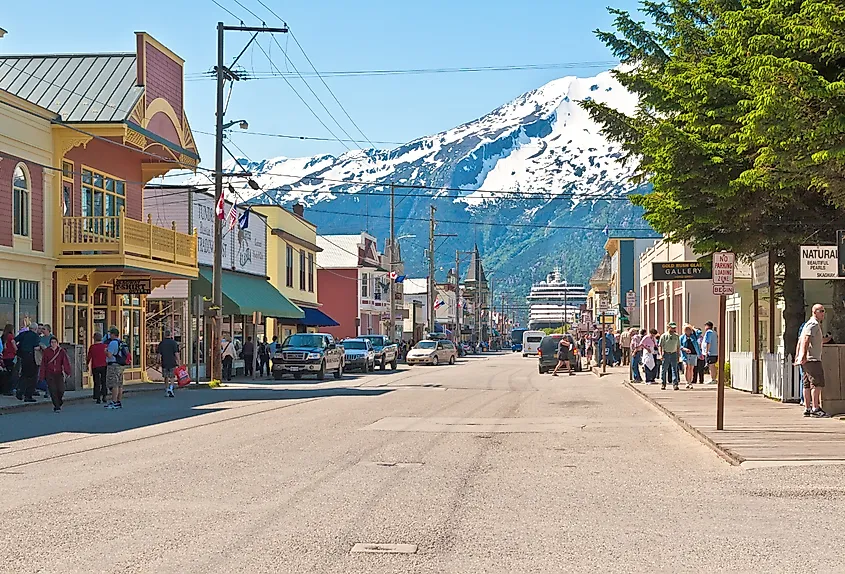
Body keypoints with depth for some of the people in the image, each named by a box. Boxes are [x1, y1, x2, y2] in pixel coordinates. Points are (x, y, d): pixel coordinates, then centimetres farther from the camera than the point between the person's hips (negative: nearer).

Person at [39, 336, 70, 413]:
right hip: (49, 374, 0)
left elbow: (66, 362, -3)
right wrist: (42, 375, 1)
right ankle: (57, 407, -3)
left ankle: (58, 403, 18)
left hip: (59, 373, 0)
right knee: (53, 391, -9)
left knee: (61, 390, -10)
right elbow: (43, 364, 4)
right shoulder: (46, 351, 3)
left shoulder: (61, 351, 4)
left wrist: (68, 372, -15)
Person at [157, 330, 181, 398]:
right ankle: (170, 389, -12)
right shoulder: (174, 343, -5)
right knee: (172, 377, 7)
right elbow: (176, 353, -11)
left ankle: (166, 392, 15)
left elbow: (159, 354, 1)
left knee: (166, 377, 12)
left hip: (164, 363, 2)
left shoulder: (161, 343, 2)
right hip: (172, 363, -2)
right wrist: (178, 362, -4)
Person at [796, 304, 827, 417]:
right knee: (817, 383, -11)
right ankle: (815, 408, -15)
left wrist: (797, 357, 23)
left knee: (807, 385, 9)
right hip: (812, 359, -10)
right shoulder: (813, 324, -9)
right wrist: (804, 356, -29)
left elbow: (800, 342, 24)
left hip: (806, 360, 10)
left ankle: (807, 409, 9)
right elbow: (806, 340, -22)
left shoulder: (808, 324, 24)